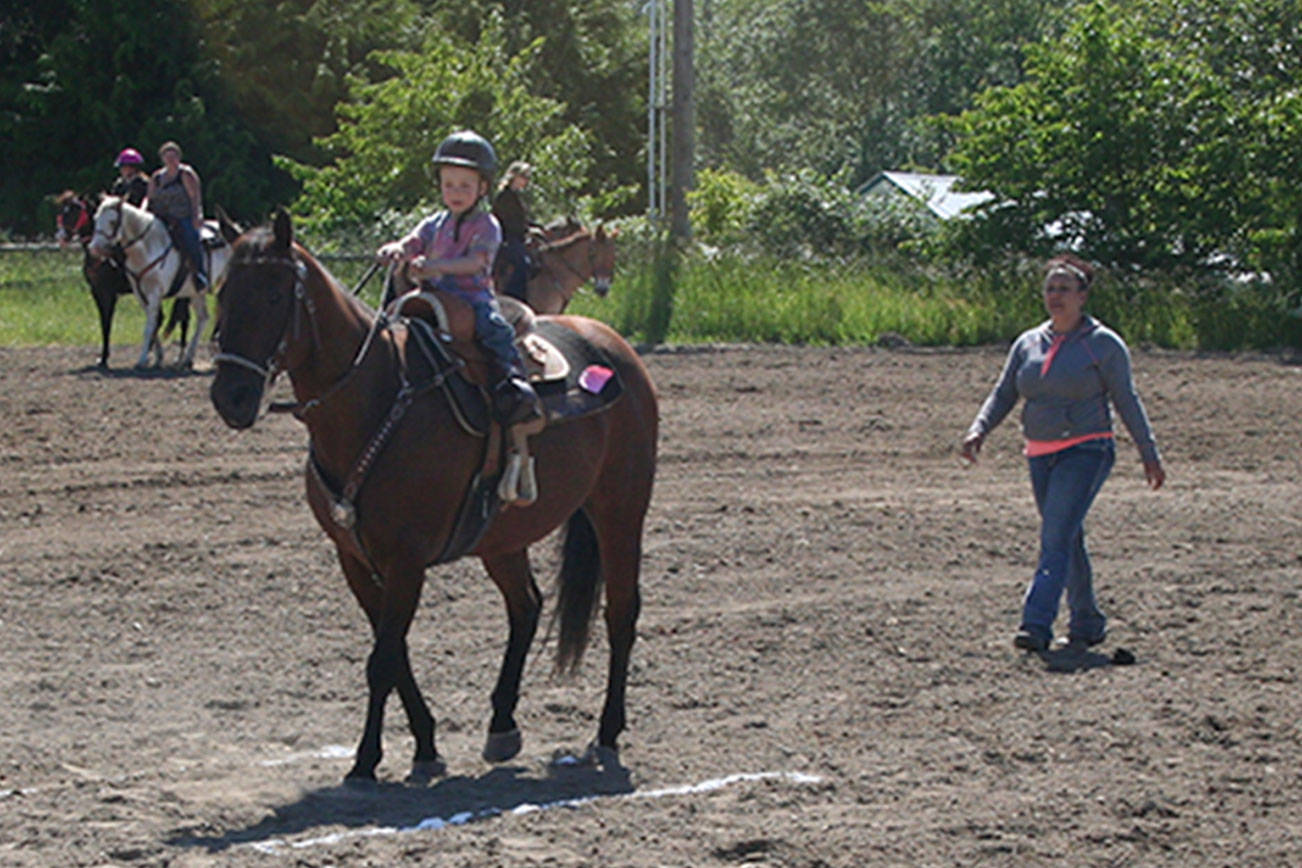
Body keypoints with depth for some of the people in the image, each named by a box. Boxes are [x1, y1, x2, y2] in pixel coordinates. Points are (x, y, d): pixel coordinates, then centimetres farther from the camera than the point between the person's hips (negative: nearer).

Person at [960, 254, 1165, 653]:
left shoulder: (1103, 344, -2)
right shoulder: (1028, 344, 12)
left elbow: (1127, 401, 0)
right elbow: (1003, 394, 10)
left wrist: (1149, 454, 0)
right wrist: (979, 429, -8)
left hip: (1086, 451, -6)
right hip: (1040, 454, 6)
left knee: (1056, 537, -17)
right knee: (1067, 541, 12)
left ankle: (1037, 624, -25)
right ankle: (1087, 623, 24)